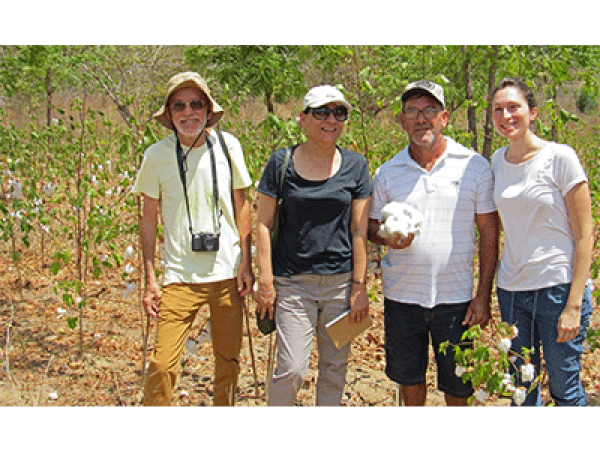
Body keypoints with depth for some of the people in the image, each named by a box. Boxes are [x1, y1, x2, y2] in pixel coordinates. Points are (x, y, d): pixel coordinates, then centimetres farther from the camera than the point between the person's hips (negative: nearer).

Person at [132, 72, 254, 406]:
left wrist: (246, 263, 3)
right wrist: (150, 279, 0)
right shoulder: (157, 155, -3)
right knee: (163, 365, -9)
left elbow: (241, 205, 9)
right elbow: (149, 218, 4)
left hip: (228, 273, 2)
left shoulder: (228, 146, 1)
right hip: (180, 277, -2)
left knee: (229, 361, 10)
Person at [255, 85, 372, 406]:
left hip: (341, 282, 2)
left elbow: (359, 230, 4)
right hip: (293, 282, -2)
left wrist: (359, 286, 0)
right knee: (292, 369, -5)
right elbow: (264, 223, 1)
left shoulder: (355, 166, 4)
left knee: (334, 367, 10)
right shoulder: (281, 163, 0)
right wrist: (266, 281, -5)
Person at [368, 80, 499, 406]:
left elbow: (489, 234, 0)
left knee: (457, 385, 9)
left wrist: (484, 295, -5)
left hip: (455, 297, -2)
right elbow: (372, 227, 11)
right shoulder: (387, 173, 2)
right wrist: (389, 239, -13)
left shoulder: (475, 166, -3)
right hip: (402, 295, 2)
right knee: (409, 377, 17)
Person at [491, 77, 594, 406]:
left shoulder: (560, 158, -10)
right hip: (511, 290, 5)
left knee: (564, 388, 6)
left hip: (558, 289, -5)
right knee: (521, 389, 14)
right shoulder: (498, 161, 6)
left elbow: (585, 235, -10)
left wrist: (574, 305, -15)